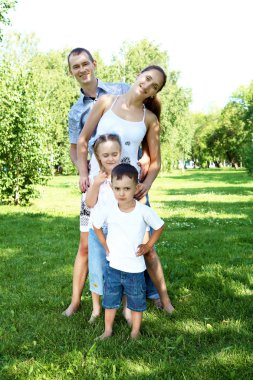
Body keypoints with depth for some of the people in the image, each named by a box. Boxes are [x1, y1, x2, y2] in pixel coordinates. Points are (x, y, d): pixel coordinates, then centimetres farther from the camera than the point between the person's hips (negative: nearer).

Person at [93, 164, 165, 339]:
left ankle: (135, 333, 34)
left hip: (135, 269, -1)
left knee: (136, 304, 15)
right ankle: (108, 330, 36)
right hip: (113, 267, 2)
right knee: (110, 301, 16)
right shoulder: (107, 210, -12)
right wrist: (105, 246, 5)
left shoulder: (144, 211, -17)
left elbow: (159, 227, 0)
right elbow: (96, 225, 8)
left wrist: (147, 246, -3)